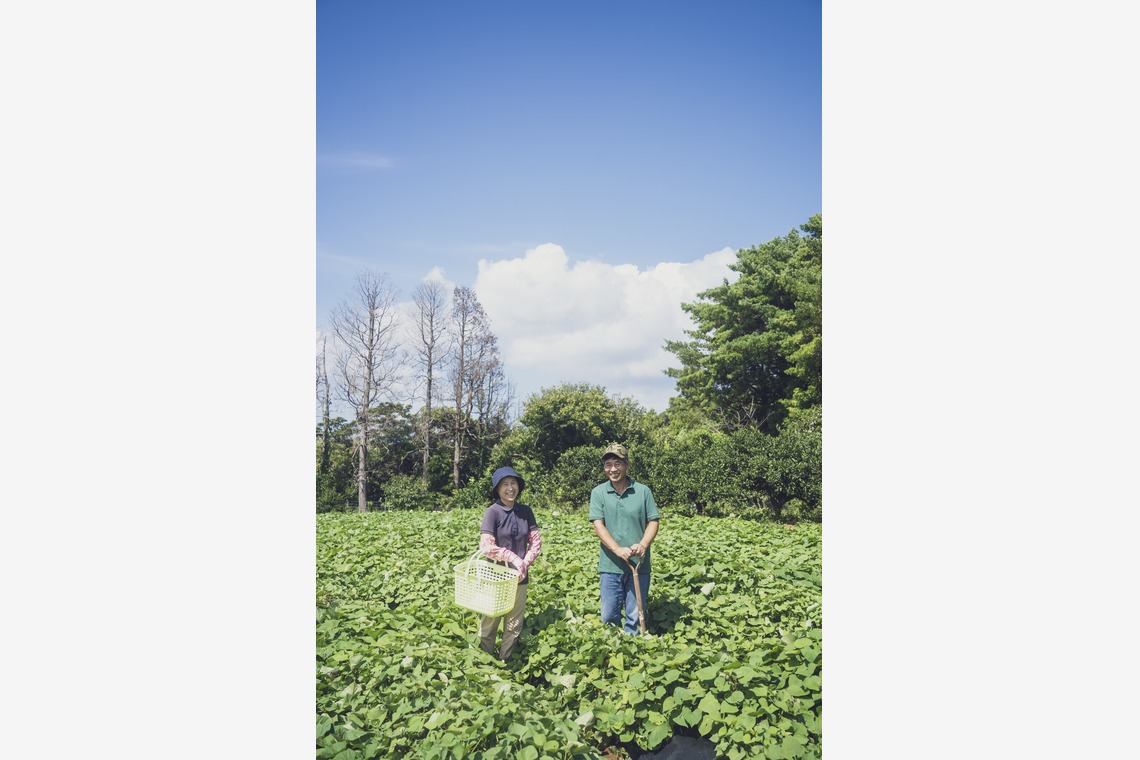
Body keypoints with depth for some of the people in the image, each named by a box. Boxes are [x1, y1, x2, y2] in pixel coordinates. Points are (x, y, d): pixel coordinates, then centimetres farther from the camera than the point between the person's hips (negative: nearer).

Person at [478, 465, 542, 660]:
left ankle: (505, 662, 28)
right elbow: (486, 547, -19)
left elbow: (536, 541, 2)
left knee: (514, 625, 12)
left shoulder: (525, 511, 0)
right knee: (490, 623, 7)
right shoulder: (492, 512, -12)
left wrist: (525, 564, -11)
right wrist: (514, 558, -20)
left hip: (519, 576, 4)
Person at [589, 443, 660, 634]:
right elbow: (598, 525, -7)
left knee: (634, 617, 8)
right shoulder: (598, 493, 0)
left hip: (639, 564, 0)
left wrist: (643, 545, -17)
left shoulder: (643, 491, 1)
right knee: (609, 616, 7)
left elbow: (653, 522, 2)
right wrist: (618, 549, -21)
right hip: (611, 565, 0)